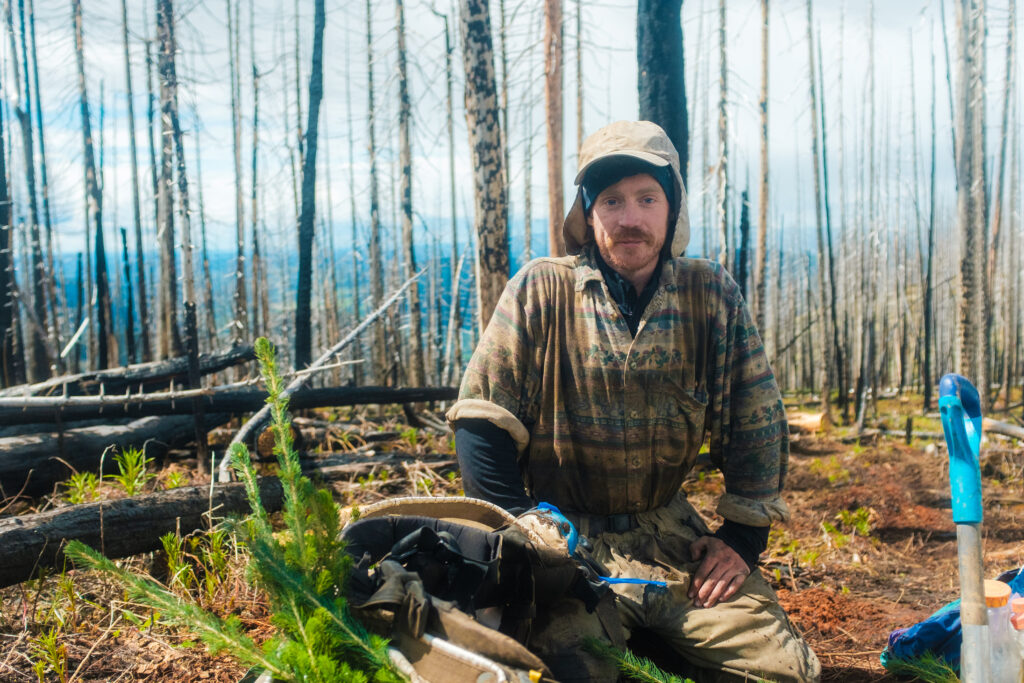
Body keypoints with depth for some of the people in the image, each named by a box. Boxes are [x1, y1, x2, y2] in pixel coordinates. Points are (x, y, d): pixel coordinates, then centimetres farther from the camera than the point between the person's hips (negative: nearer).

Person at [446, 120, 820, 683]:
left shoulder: (711, 294, 2)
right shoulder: (541, 291, -6)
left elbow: (756, 420, 8)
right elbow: (481, 418, -5)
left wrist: (743, 537, 2)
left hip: (671, 534, 3)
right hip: (567, 539, -3)